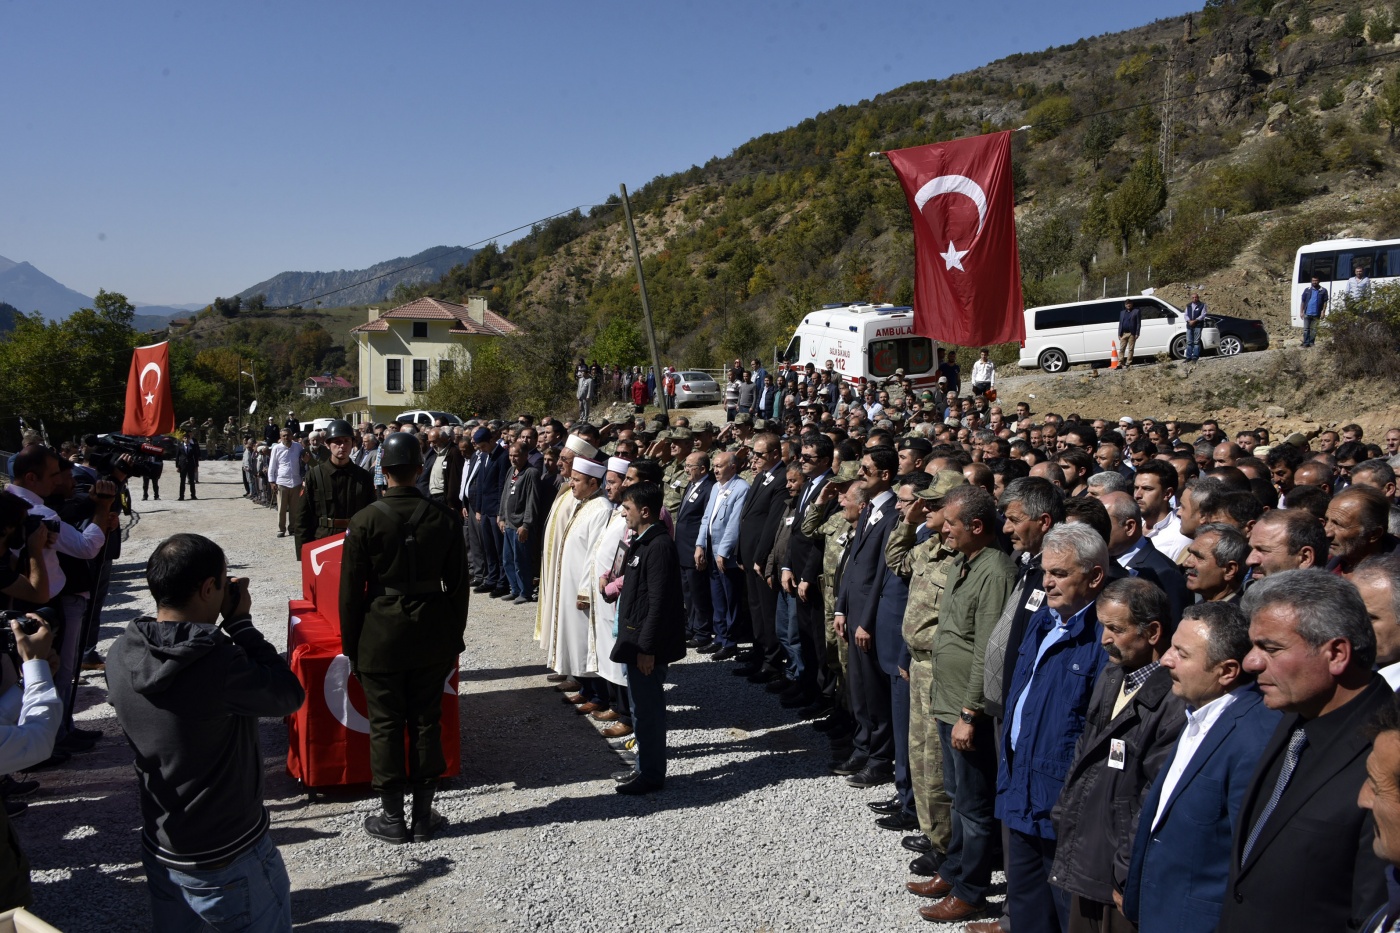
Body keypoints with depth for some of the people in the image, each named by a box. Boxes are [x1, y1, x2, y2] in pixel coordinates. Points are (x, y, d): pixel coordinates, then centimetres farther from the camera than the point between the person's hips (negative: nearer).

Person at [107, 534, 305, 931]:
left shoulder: (121, 656, -9)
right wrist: (240, 622, -12)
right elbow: (289, 695, -15)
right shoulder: (219, 663, -30)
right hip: (230, 861, -6)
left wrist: (221, 624, -3)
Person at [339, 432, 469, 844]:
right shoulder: (444, 518, -5)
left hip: (380, 638, -2)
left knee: (386, 726, 8)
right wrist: (453, 636, 12)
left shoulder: (365, 521, -12)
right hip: (433, 636, 3)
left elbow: (351, 592, -7)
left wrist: (351, 647, 4)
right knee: (426, 722, 12)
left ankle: (392, 818, 17)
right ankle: (423, 815, 21)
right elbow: (459, 585, 1)